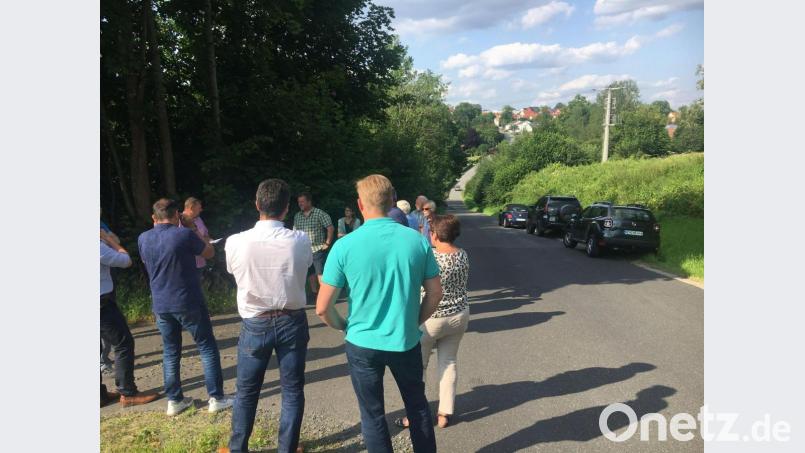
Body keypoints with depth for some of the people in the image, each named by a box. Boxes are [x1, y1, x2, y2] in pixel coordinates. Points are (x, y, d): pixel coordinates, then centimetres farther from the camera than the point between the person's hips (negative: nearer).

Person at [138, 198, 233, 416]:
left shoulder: (143, 239, 0)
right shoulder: (185, 234, -16)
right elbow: (209, 253, -1)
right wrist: (193, 229, 6)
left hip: (161, 305, 5)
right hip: (188, 303, -5)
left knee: (170, 352, 16)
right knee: (207, 348, 7)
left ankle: (174, 400, 21)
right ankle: (216, 398, 10)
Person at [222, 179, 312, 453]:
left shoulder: (235, 243, -14)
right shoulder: (300, 241, -14)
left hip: (255, 324, 0)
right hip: (292, 322, 0)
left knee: (246, 392, 17)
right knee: (292, 391, 14)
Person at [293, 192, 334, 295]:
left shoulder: (320, 213, -7)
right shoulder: (297, 216, 9)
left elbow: (330, 228, -8)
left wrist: (327, 243, -9)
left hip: (318, 249, -5)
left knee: (320, 274, -11)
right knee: (311, 273, 13)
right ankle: (314, 293, 23)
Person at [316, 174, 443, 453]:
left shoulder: (345, 245, -15)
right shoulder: (417, 240, -8)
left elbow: (323, 308, -11)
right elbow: (435, 294, 0)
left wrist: (344, 326, 7)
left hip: (363, 344, -2)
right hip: (406, 342, 2)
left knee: (373, 414, 17)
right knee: (417, 405, 24)